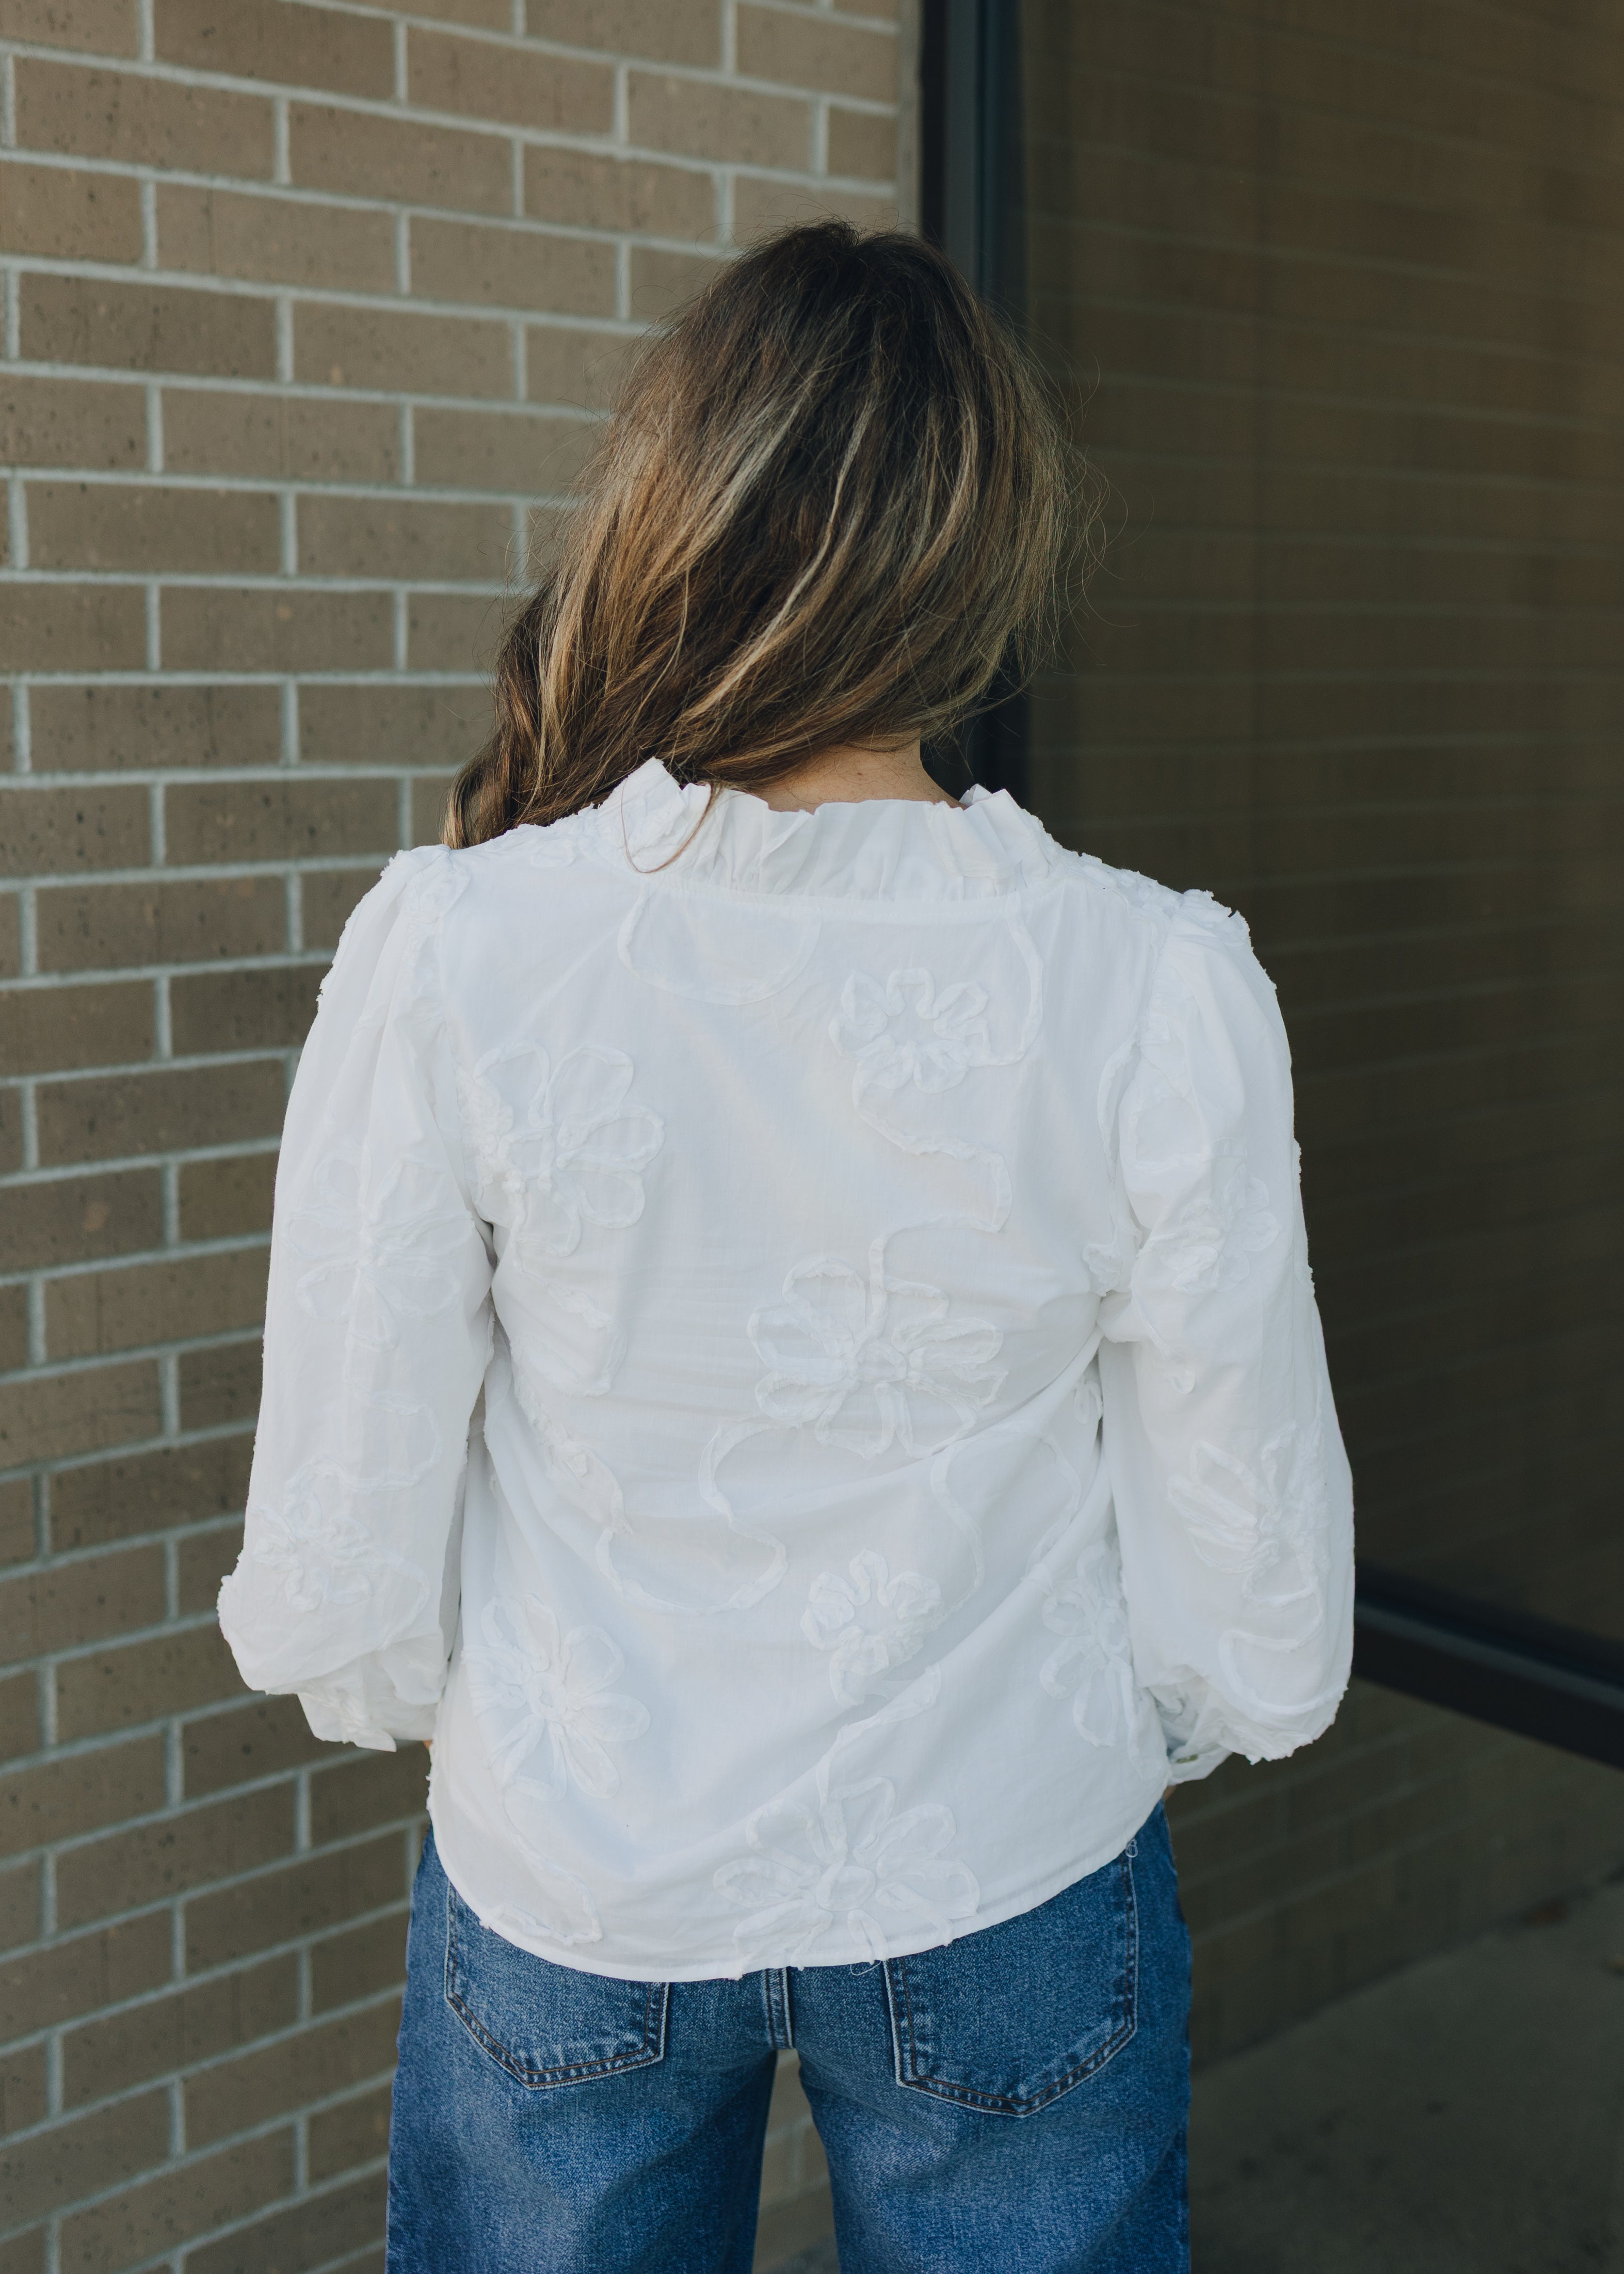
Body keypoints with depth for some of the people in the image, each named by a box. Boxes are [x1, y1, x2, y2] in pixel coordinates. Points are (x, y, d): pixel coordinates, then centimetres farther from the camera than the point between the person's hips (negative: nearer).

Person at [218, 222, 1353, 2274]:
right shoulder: (1161, 991, -19)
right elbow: (1256, 1632, -10)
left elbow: (339, 1584, -13)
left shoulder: (449, 952, -21)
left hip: (566, 1897, 1)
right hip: (1005, 1888, 0)